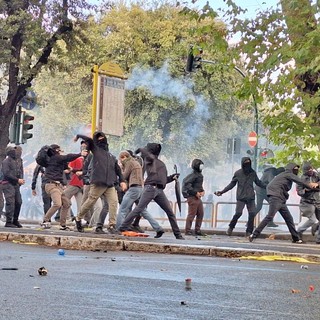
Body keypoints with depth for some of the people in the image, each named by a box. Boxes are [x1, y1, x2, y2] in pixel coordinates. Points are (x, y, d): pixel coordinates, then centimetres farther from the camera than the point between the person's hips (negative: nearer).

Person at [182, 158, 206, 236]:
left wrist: (202, 191, 5)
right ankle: (188, 231, 0)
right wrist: (195, 192, -21)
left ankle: (197, 230, 18)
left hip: (198, 197, 9)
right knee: (192, 214, -6)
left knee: (200, 214, 10)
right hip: (192, 197, -9)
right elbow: (186, 184, -23)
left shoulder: (200, 175, 15)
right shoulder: (193, 175, -14)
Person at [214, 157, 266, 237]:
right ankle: (231, 228, 10)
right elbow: (232, 184, 9)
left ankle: (249, 231, 3)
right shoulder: (238, 173, 1)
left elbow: (258, 182, 19)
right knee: (238, 213, -13)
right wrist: (222, 192, 5)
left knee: (252, 214, -8)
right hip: (241, 197, -2)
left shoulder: (252, 173, 7)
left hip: (250, 197, 2)